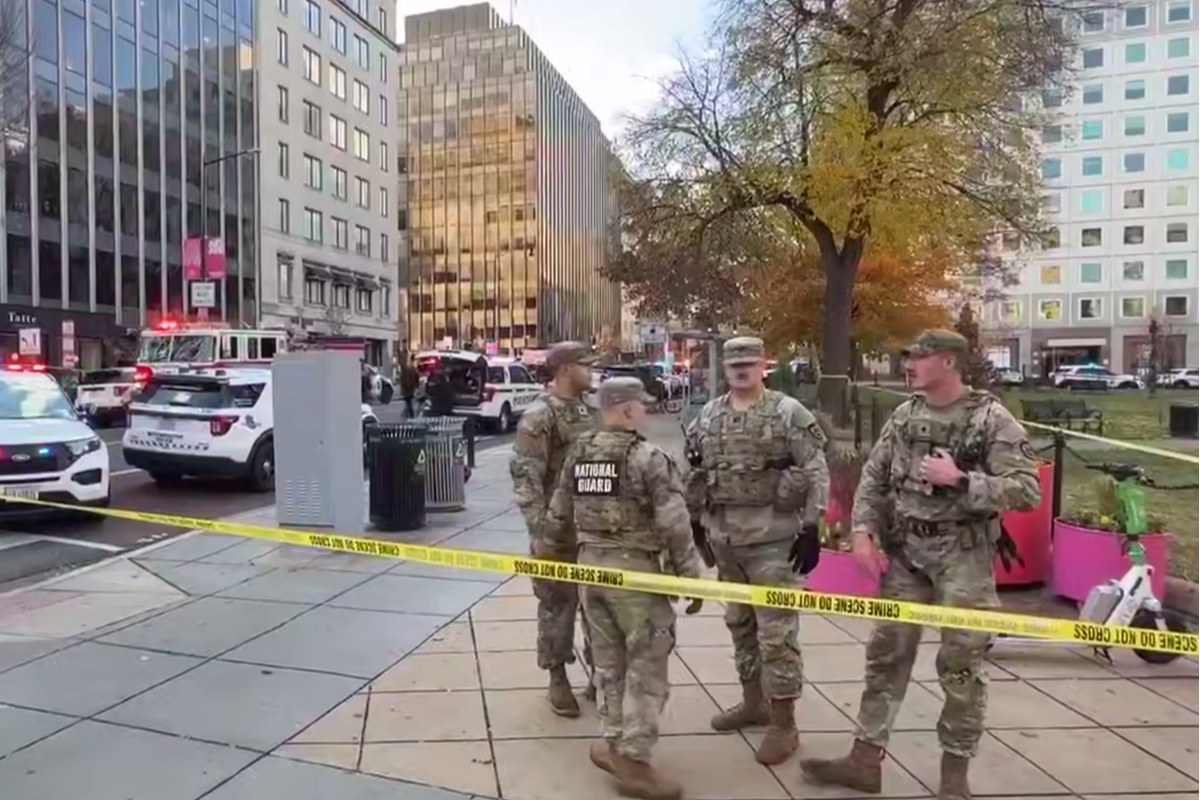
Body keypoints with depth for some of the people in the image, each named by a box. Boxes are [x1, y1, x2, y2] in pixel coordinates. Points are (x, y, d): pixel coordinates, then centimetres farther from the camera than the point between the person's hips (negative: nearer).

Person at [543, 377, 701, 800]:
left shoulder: (577, 455, 6)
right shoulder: (649, 459, -14)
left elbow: (559, 515, 15)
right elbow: (675, 526, -14)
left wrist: (544, 551, 30)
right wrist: (690, 578, -6)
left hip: (589, 566, 7)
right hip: (635, 570, -7)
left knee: (610, 661, 19)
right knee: (646, 666, 4)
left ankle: (615, 744, 29)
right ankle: (633, 762, 9)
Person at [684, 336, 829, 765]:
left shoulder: (789, 412, -7)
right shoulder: (707, 417, 8)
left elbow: (816, 473, -8)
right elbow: (697, 474, 15)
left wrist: (811, 527, -13)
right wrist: (695, 522, 15)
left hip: (772, 537, -6)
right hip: (723, 537, 6)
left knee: (776, 630, -2)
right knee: (739, 623, 17)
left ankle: (784, 723, 10)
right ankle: (754, 701, 34)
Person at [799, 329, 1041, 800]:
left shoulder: (992, 418, -8)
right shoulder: (904, 416, 7)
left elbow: (1027, 491, -12)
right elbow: (873, 478, 9)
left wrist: (961, 481, -21)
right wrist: (863, 530, -3)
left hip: (963, 555, -5)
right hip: (904, 551, 5)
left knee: (961, 663, 4)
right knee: (886, 652, 9)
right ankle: (865, 759, 20)